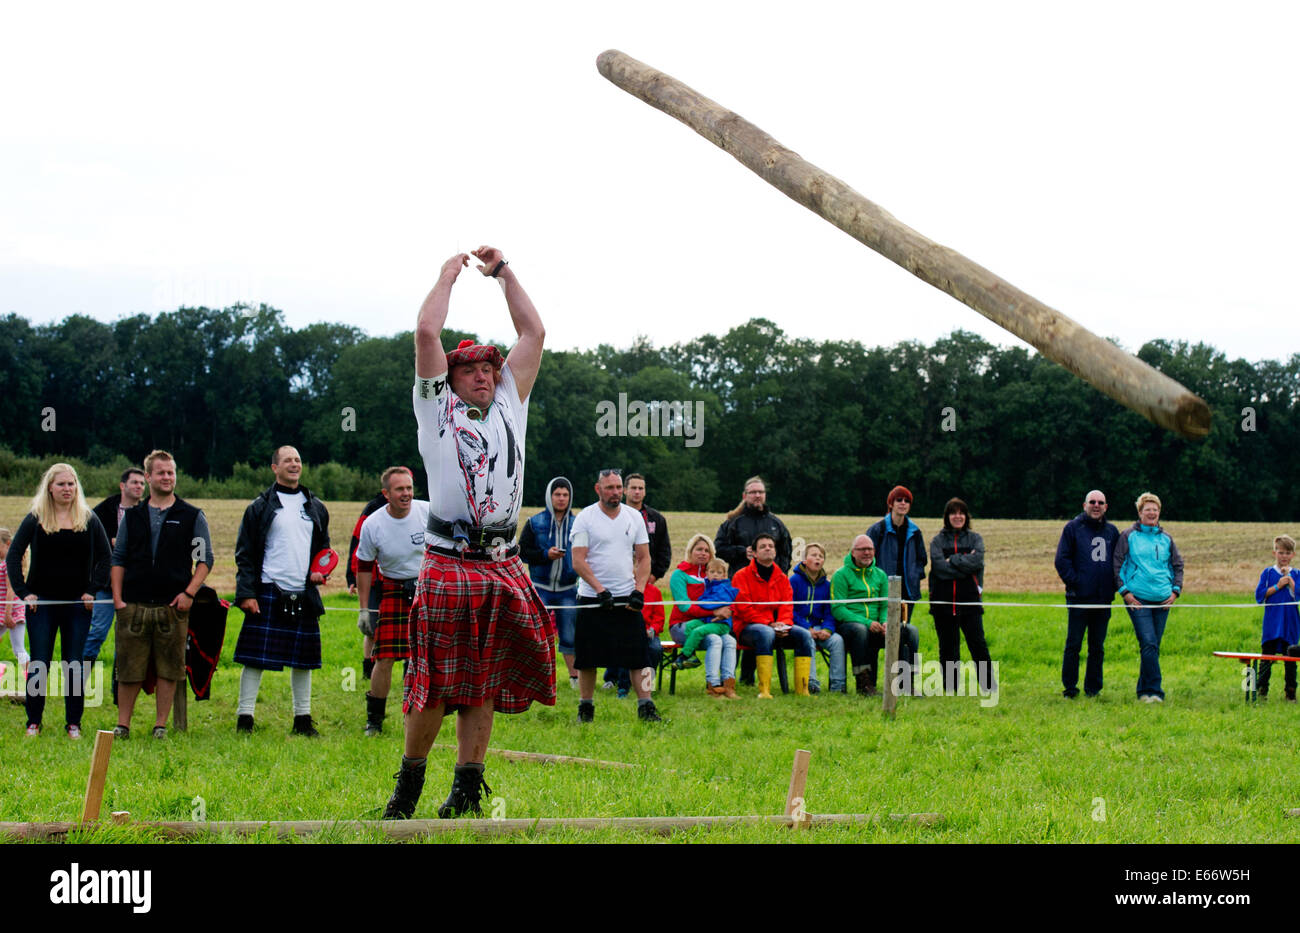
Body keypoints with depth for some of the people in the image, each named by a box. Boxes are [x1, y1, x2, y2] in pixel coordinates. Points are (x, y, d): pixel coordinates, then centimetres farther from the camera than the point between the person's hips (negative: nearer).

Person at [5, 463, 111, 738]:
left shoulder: (89, 519, 6)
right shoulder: (35, 519, 2)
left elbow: (105, 557, 8)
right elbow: (13, 556, 3)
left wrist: (93, 590, -2)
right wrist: (23, 591, -6)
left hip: (77, 603, 1)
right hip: (42, 602, -1)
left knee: (75, 665, 2)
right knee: (39, 663, 0)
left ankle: (73, 723, 9)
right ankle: (33, 723, 8)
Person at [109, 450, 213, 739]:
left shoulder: (192, 517, 6)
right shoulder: (133, 515, 12)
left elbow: (205, 559, 5)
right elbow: (118, 559, 13)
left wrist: (189, 593, -8)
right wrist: (118, 599, 3)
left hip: (173, 606, -1)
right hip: (134, 606, 1)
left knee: (169, 669, 1)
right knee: (129, 669, 2)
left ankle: (161, 725, 9)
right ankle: (122, 724, 11)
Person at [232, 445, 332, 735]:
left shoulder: (316, 508, 15)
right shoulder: (260, 508, 3)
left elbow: (324, 547, 24)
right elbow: (244, 554, 0)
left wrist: (320, 571, 3)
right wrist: (246, 592, -9)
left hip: (304, 595, 4)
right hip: (268, 592, -4)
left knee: (303, 659, 7)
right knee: (255, 658, -6)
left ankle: (303, 718, 15)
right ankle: (245, 717, -1)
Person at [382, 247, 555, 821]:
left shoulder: (509, 406, 19)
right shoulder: (437, 407, 10)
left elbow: (534, 333, 19)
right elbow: (427, 332, 1)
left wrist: (503, 272, 23)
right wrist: (449, 275, 13)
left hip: (501, 568, 4)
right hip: (447, 563, -3)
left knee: (482, 687, 4)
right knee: (434, 686, -4)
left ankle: (466, 791, 9)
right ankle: (408, 784, 9)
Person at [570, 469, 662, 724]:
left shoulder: (634, 517, 8)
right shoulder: (584, 518, -2)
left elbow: (644, 557, 11)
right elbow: (578, 561, -7)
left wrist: (638, 590, -4)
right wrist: (600, 590, -17)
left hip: (627, 598, 2)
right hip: (592, 598, -2)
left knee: (639, 655, -5)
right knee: (587, 658, 2)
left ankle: (645, 707, -2)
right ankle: (586, 707, 15)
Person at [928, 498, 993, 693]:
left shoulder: (975, 539, 11)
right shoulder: (937, 541, 8)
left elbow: (976, 561, -8)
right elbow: (939, 566, -9)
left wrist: (953, 560, -9)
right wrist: (965, 566, -11)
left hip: (969, 600, 0)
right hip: (943, 601, 0)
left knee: (978, 644, -6)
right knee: (947, 648, 5)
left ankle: (989, 687, -1)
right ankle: (950, 689, 12)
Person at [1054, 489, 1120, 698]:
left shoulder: (1112, 531, 13)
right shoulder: (1072, 528, 1)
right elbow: (1062, 560, -4)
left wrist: (1113, 586, 4)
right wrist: (1074, 582, -12)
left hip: (1103, 600, 4)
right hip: (1079, 598, -4)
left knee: (1097, 647, 8)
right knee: (1073, 645, -2)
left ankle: (1093, 688, 15)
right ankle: (1069, 687, 4)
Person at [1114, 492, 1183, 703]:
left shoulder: (1166, 539, 14)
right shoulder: (1128, 536, 4)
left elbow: (1178, 565, 21)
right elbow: (1117, 565, 3)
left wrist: (1175, 591, 8)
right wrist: (1125, 591, -6)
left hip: (1162, 600, 4)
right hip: (1137, 599, -4)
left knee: (1154, 646, 6)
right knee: (1148, 643, -15)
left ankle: (1144, 690, 15)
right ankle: (1154, 691, -16)